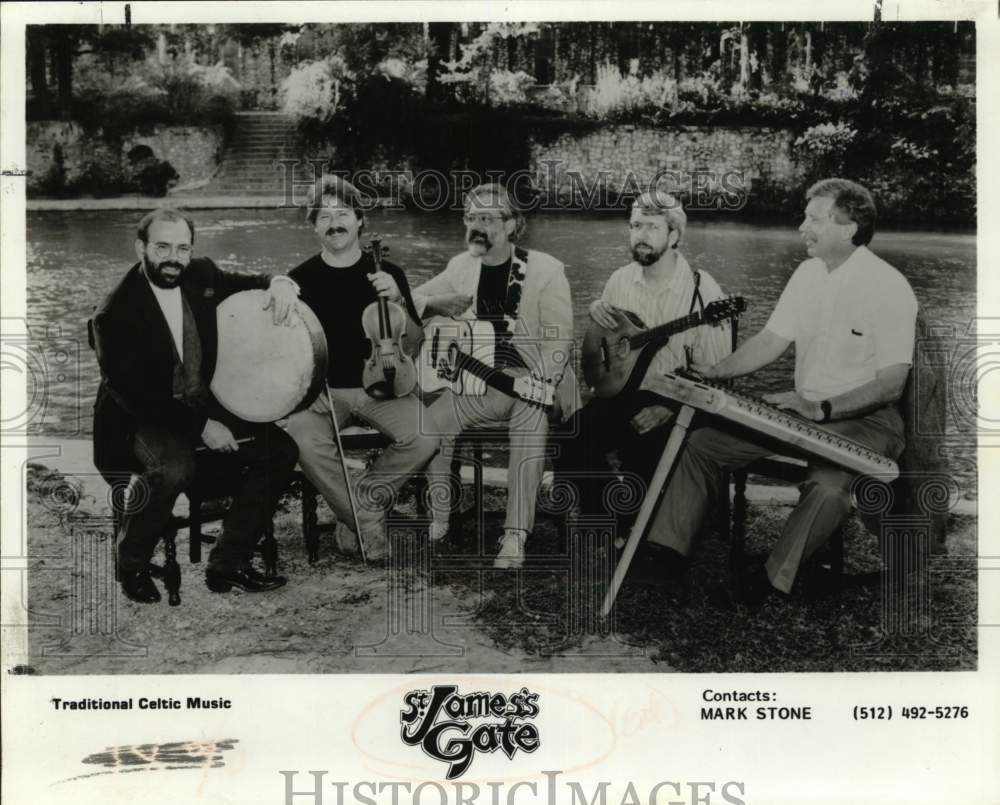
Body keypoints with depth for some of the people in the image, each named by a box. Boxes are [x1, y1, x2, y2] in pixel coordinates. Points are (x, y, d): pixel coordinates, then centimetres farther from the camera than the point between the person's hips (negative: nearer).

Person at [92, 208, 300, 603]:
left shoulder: (202, 276, -1)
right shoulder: (115, 314, -19)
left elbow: (246, 283, 16)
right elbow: (132, 393, -22)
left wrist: (278, 282, -10)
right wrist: (200, 427, -26)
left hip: (205, 408, 7)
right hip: (141, 421, -6)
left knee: (279, 450, -9)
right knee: (174, 469, -36)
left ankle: (228, 562, 0)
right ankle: (132, 564, -7)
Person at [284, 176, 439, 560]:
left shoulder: (387, 273, 2)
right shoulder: (301, 278, 2)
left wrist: (397, 301, -19)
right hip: (322, 389, 0)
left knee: (427, 435, -26)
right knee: (304, 440, -32)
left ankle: (360, 498, 0)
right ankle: (368, 519, -9)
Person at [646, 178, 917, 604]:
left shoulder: (888, 287, -16)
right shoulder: (808, 273, 6)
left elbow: (891, 384, -20)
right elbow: (771, 340, 10)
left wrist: (823, 409, -27)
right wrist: (717, 371, -4)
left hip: (863, 418, -7)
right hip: (804, 409, 7)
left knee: (827, 486, -38)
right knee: (702, 443, -4)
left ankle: (774, 580, -18)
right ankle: (666, 553, 0)